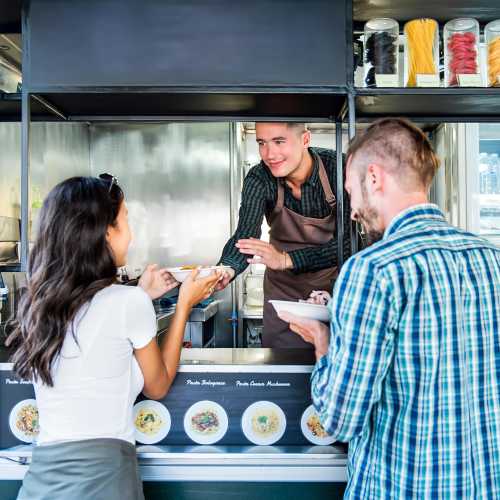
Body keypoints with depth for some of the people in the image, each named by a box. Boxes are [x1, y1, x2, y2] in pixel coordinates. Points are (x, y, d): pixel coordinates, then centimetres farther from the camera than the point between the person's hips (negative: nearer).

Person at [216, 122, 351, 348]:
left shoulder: (339, 168, -23)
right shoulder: (258, 180, -17)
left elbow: (348, 242, -28)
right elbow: (245, 235, -27)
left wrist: (286, 259, -39)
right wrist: (227, 270, -48)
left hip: (334, 279, -1)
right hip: (284, 286, 2)